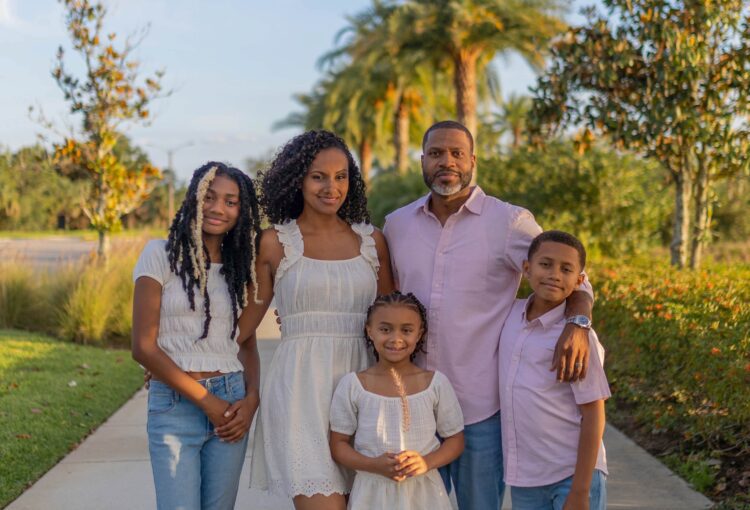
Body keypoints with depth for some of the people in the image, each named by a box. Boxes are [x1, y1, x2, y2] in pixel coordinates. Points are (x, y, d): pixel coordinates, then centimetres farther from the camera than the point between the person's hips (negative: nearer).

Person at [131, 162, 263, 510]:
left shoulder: (240, 266, 11)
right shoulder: (161, 254, -2)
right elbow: (143, 347, -7)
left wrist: (251, 399, -5)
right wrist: (208, 401, -9)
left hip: (232, 403, 4)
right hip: (174, 404, -4)